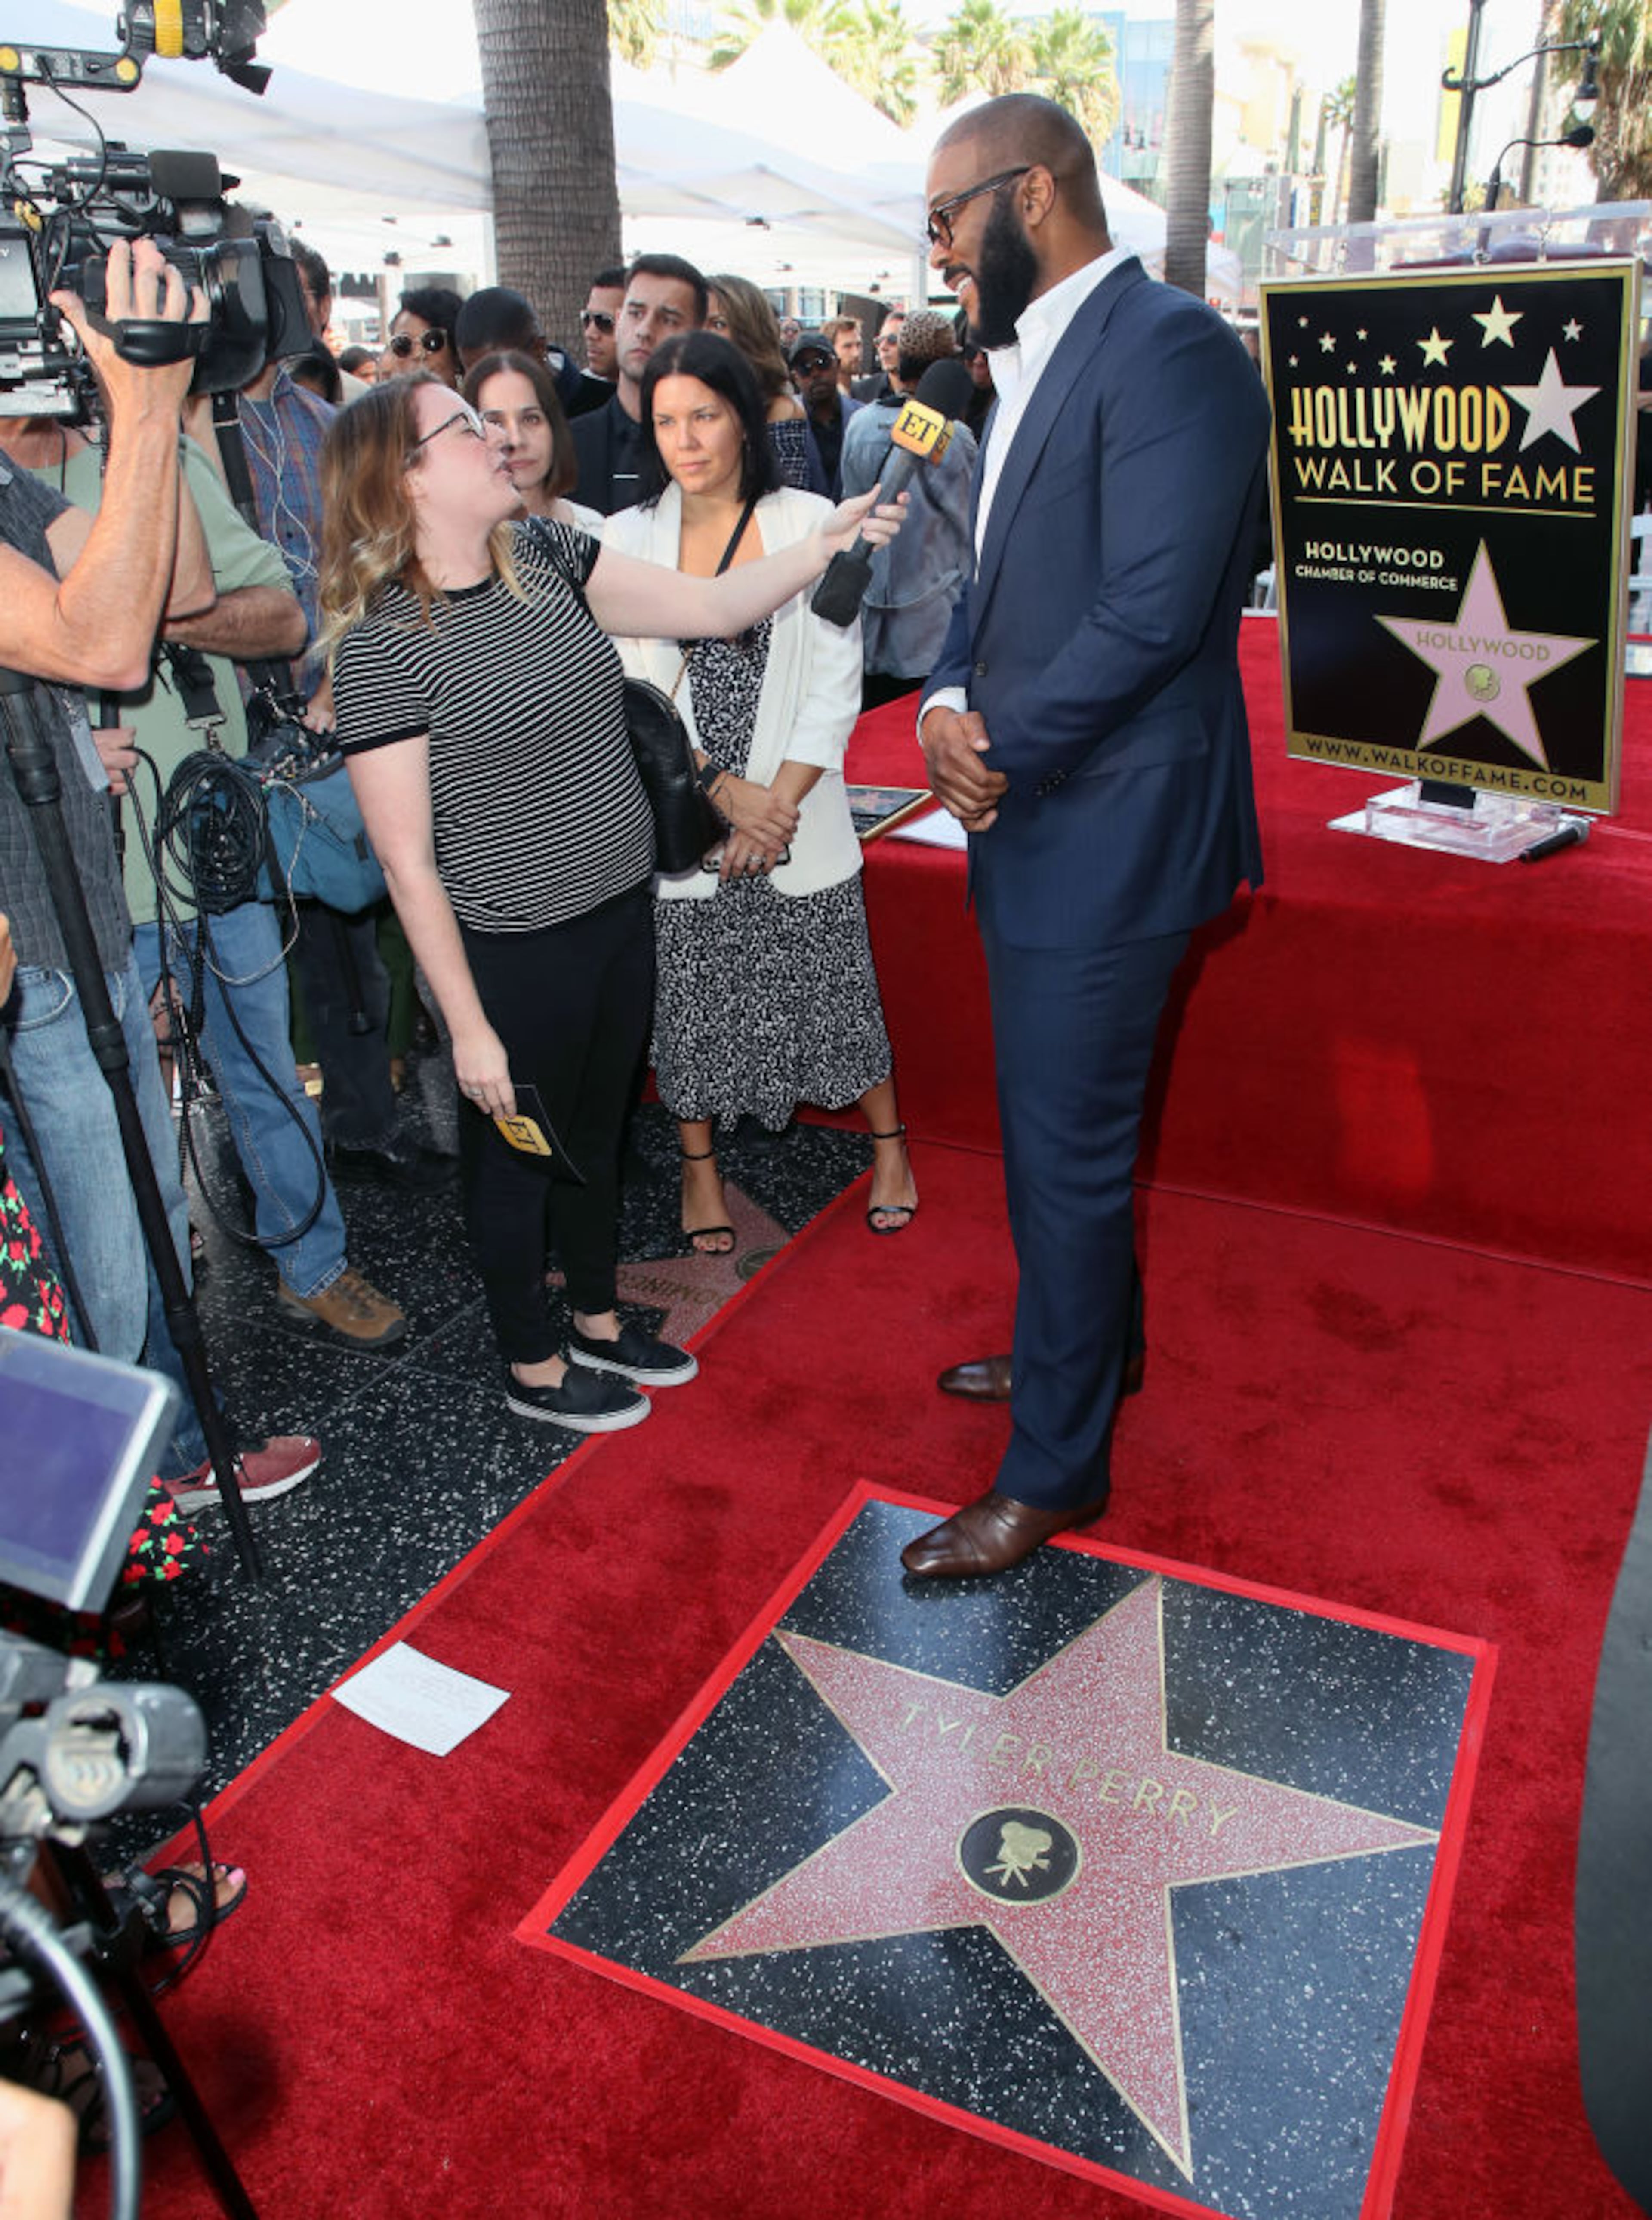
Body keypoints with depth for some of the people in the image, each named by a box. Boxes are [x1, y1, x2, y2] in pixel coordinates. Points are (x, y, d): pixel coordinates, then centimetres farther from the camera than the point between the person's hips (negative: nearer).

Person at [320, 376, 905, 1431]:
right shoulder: (383, 642, -18)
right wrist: (468, 1026, -16)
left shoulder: (543, 557, 1)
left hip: (619, 916, 7)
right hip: (516, 952, -7)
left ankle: (598, 1322, 46)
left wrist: (826, 541, -11)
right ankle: (533, 1366, 36)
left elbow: (708, 606, 2)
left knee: (600, 1130, 23)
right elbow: (407, 858, -17)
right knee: (518, 1153, 13)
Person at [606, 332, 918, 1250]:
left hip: (799, 810, -1)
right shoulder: (630, 537, 2)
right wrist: (727, 792, -13)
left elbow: (836, 683, -5)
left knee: (835, 981, 6)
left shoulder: (810, 523, -1)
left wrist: (775, 804, -13)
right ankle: (700, 1165, 27)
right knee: (690, 993, 8)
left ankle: (889, 1143, 27)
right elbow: (636, 687, -3)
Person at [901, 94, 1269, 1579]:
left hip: (1108, 833, -9)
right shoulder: (1031, 364, 16)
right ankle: (1089, 1342, 43)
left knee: (1067, 1151, 0)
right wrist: (948, 702, -2)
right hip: (1033, 814, 10)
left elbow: (1152, 611, -23)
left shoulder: (1169, 350, -15)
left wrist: (1001, 753, -15)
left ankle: (1055, 1468, 16)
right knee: (1057, 1127, 21)